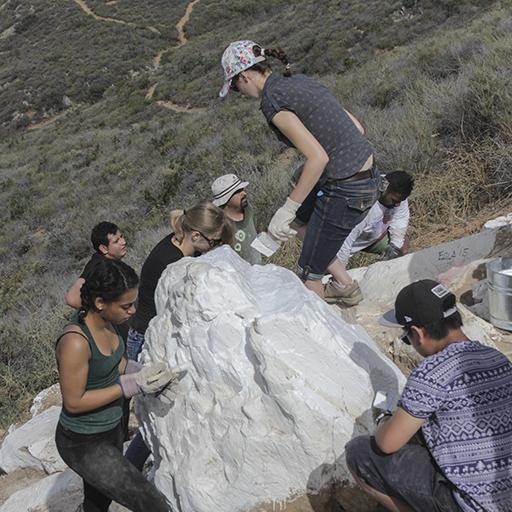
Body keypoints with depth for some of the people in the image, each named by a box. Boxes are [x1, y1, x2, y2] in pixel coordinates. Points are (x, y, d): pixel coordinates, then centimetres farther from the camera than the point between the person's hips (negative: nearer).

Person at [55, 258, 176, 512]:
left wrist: (144, 373, -11)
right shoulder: (75, 342, -32)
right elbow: (74, 402, -24)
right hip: (84, 444, -8)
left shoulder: (107, 321, -8)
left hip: (111, 431, 8)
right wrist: (133, 386, -24)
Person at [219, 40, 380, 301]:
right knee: (299, 214, 30)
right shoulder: (299, 81, 11)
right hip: (368, 176, 9)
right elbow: (357, 127, 12)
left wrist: (286, 210, -17)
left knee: (308, 272, 7)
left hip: (345, 190, -9)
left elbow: (318, 157, -23)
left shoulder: (272, 100, -14)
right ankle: (343, 283, 33)